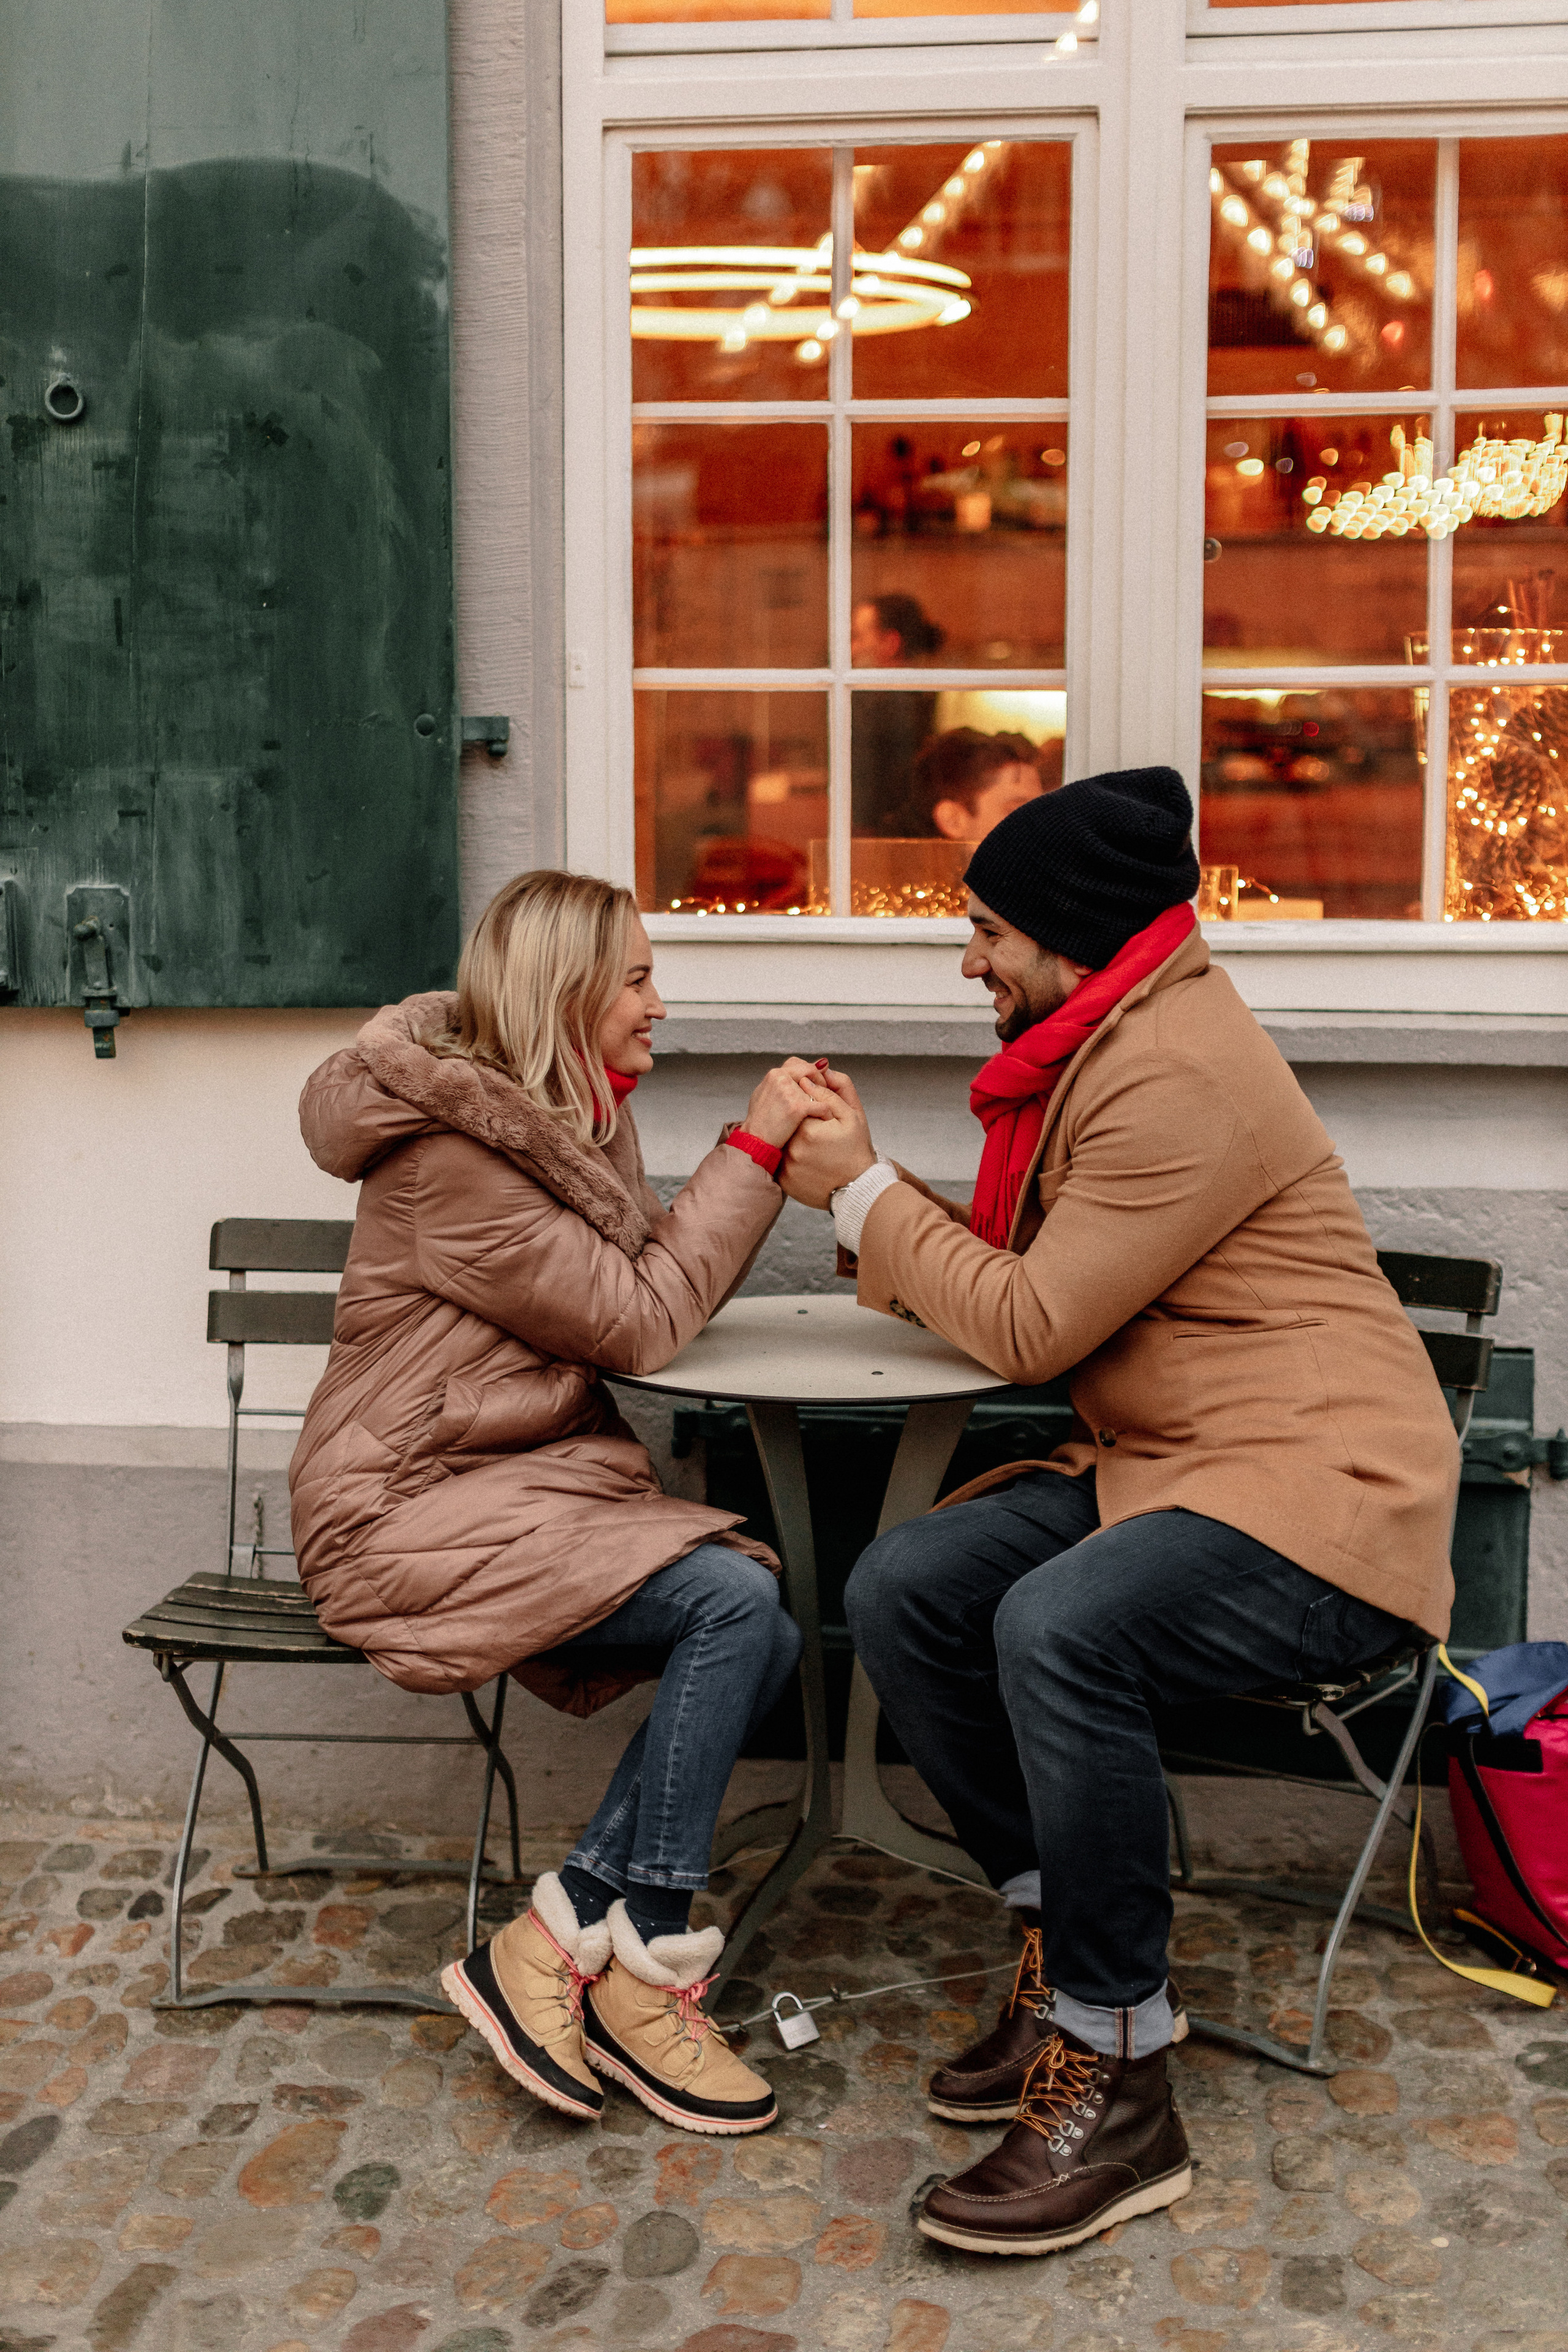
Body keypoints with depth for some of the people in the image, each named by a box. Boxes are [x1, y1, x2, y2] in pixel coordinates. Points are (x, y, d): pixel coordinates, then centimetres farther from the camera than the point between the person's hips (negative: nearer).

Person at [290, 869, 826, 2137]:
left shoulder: (571, 1118, 12)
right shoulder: (450, 1150, -18)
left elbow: (659, 1279, 10)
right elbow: (638, 1323, -17)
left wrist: (772, 1162, 0)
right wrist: (751, 1151, -13)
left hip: (540, 1476, 9)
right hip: (410, 1508, -9)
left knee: (768, 1639, -15)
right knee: (733, 1597, -25)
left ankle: (555, 1938, -5)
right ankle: (646, 1971, -10)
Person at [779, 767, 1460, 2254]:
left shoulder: (1180, 1079, -17)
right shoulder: (1100, 1054, 16)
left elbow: (1032, 1326, -17)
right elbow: (1007, 1284, 16)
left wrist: (865, 1194, -5)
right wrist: (864, 1195, 5)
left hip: (1320, 1493, -10)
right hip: (1156, 1464, 10)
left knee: (1057, 1629, -35)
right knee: (901, 1590, -9)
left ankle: (1117, 2090, -18)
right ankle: (1071, 1952, 5)